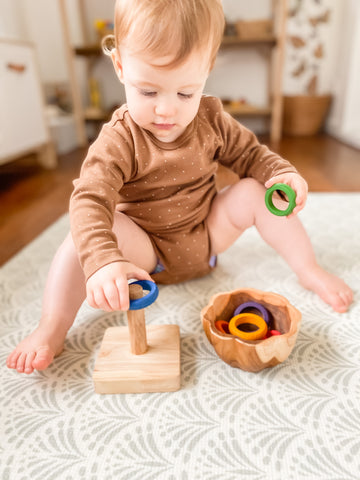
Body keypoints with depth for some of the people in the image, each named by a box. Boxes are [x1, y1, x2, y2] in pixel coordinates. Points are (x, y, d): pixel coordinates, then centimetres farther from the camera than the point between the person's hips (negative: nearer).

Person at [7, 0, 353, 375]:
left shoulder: (211, 120, -6)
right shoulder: (118, 140, -20)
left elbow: (250, 154, 5)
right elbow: (90, 200, -32)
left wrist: (283, 173, -16)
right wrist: (102, 260, -50)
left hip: (207, 236, 4)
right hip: (147, 250, -3)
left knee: (255, 191, -13)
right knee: (90, 231, -31)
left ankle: (308, 270, -1)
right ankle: (52, 327, -22)